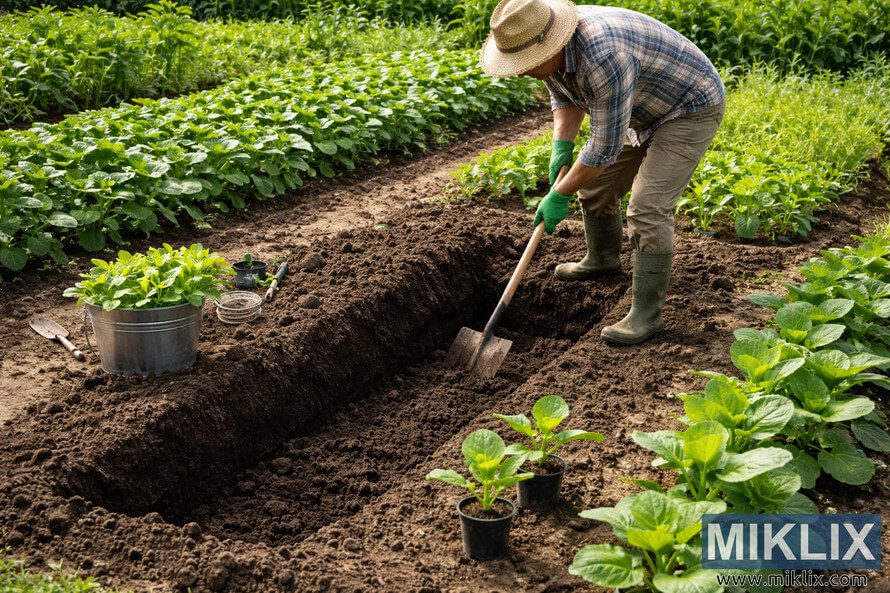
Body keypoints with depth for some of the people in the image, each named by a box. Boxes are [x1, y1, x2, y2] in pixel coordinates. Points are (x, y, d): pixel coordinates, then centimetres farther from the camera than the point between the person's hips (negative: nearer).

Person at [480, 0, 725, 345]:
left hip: (691, 110, -9)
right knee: (596, 184, 14)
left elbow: (605, 146, -31)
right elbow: (566, 98, 10)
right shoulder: (549, 47, -10)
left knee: (648, 207, -19)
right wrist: (561, 145, -7)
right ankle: (603, 260, 40)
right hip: (644, 113, 9)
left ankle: (647, 313, -8)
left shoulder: (603, 58, -40)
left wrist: (559, 194, -21)